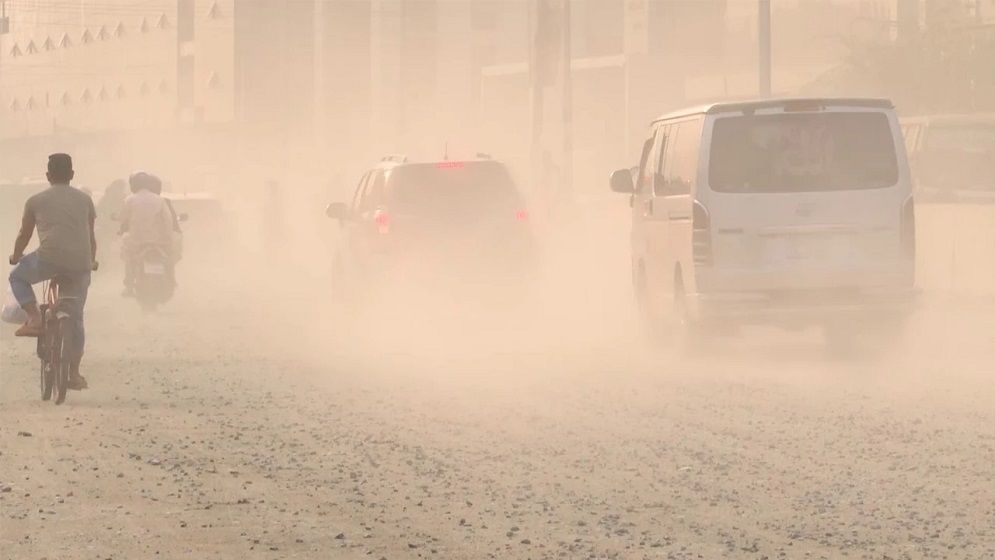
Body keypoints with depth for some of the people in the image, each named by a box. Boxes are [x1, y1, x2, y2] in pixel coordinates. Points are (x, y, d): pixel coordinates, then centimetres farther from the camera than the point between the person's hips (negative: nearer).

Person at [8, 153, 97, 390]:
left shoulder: (36, 201, 13)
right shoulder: (84, 200, 18)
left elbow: (24, 235, 22)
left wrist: (16, 256, 42)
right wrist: (92, 261, 44)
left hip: (50, 258, -3)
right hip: (80, 264, 3)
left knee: (18, 277, 26)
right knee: (76, 318, 16)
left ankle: (34, 319, 5)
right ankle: (74, 373, 15)